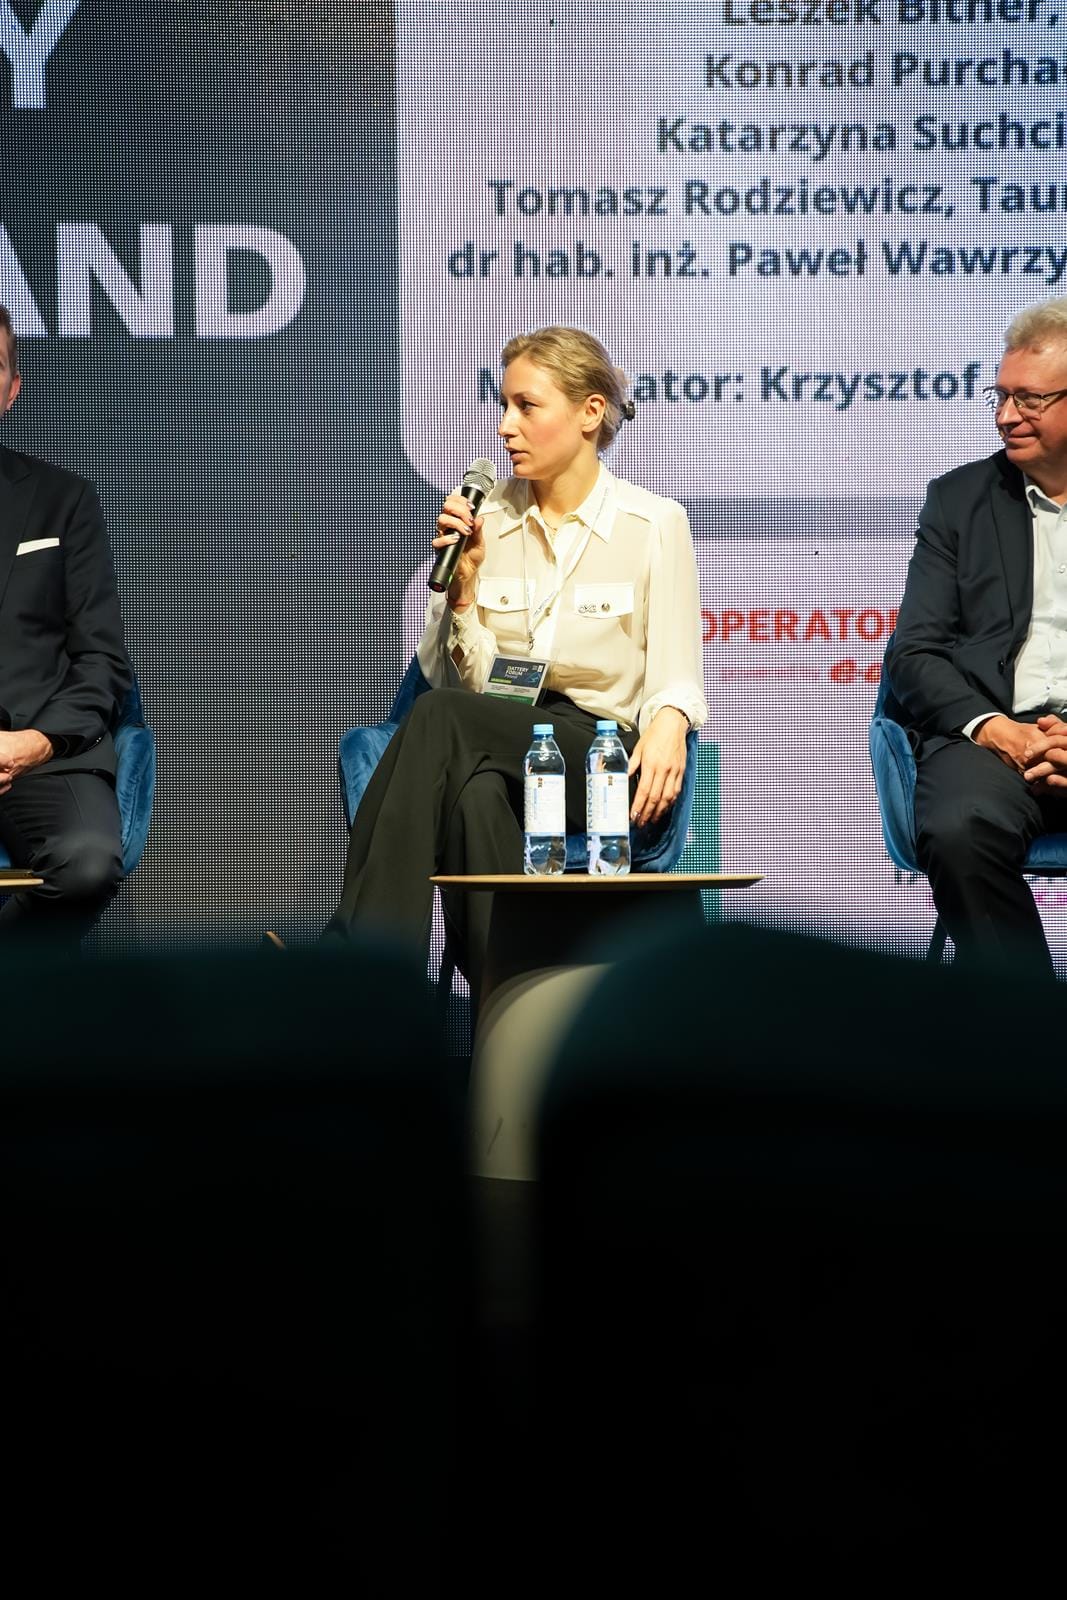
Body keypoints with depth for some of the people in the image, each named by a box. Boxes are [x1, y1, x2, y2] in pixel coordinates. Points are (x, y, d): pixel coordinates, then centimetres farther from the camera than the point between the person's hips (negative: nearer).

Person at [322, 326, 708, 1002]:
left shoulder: (655, 524, 4)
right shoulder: (486, 519, 12)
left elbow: (675, 674, 1)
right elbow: (462, 679, 10)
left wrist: (666, 725, -22)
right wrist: (464, 583, -6)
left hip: (596, 755, -3)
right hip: (495, 746, 3)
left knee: (440, 717, -33)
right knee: (477, 794, -38)